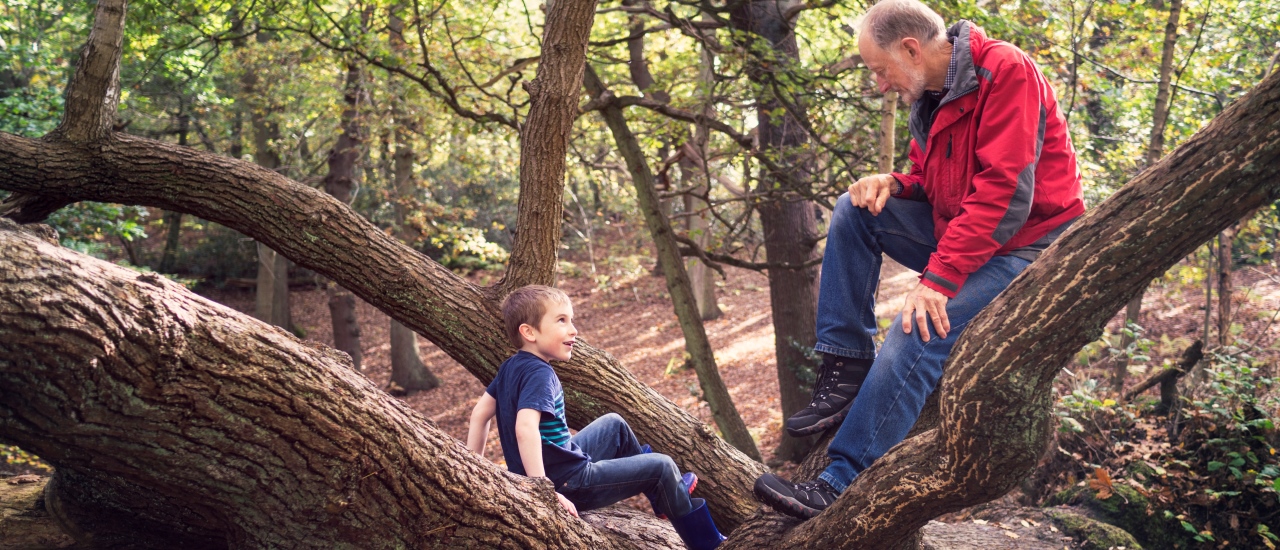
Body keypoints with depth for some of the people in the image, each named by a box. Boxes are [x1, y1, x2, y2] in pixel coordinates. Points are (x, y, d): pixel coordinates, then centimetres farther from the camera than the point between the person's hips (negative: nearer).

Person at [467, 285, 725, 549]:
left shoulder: (511, 367, 4)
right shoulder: (539, 374, -24)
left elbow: (479, 413, 9)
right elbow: (525, 428, -38)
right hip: (567, 484, -10)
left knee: (613, 424, 28)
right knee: (662, 466, 1)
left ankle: (663, 491, 41)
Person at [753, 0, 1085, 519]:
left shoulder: (1006, 72, -19)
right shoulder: (930, 97, 8)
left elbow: (1004, 193, -26)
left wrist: (938, 278, -28)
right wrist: (893, 184, -5)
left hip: (1026, 247, -9)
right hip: (960, 234, 9)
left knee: (918, 332, -27)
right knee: (855, 211, -2)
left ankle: (839, 487, -24)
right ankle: (845, 371, -5)